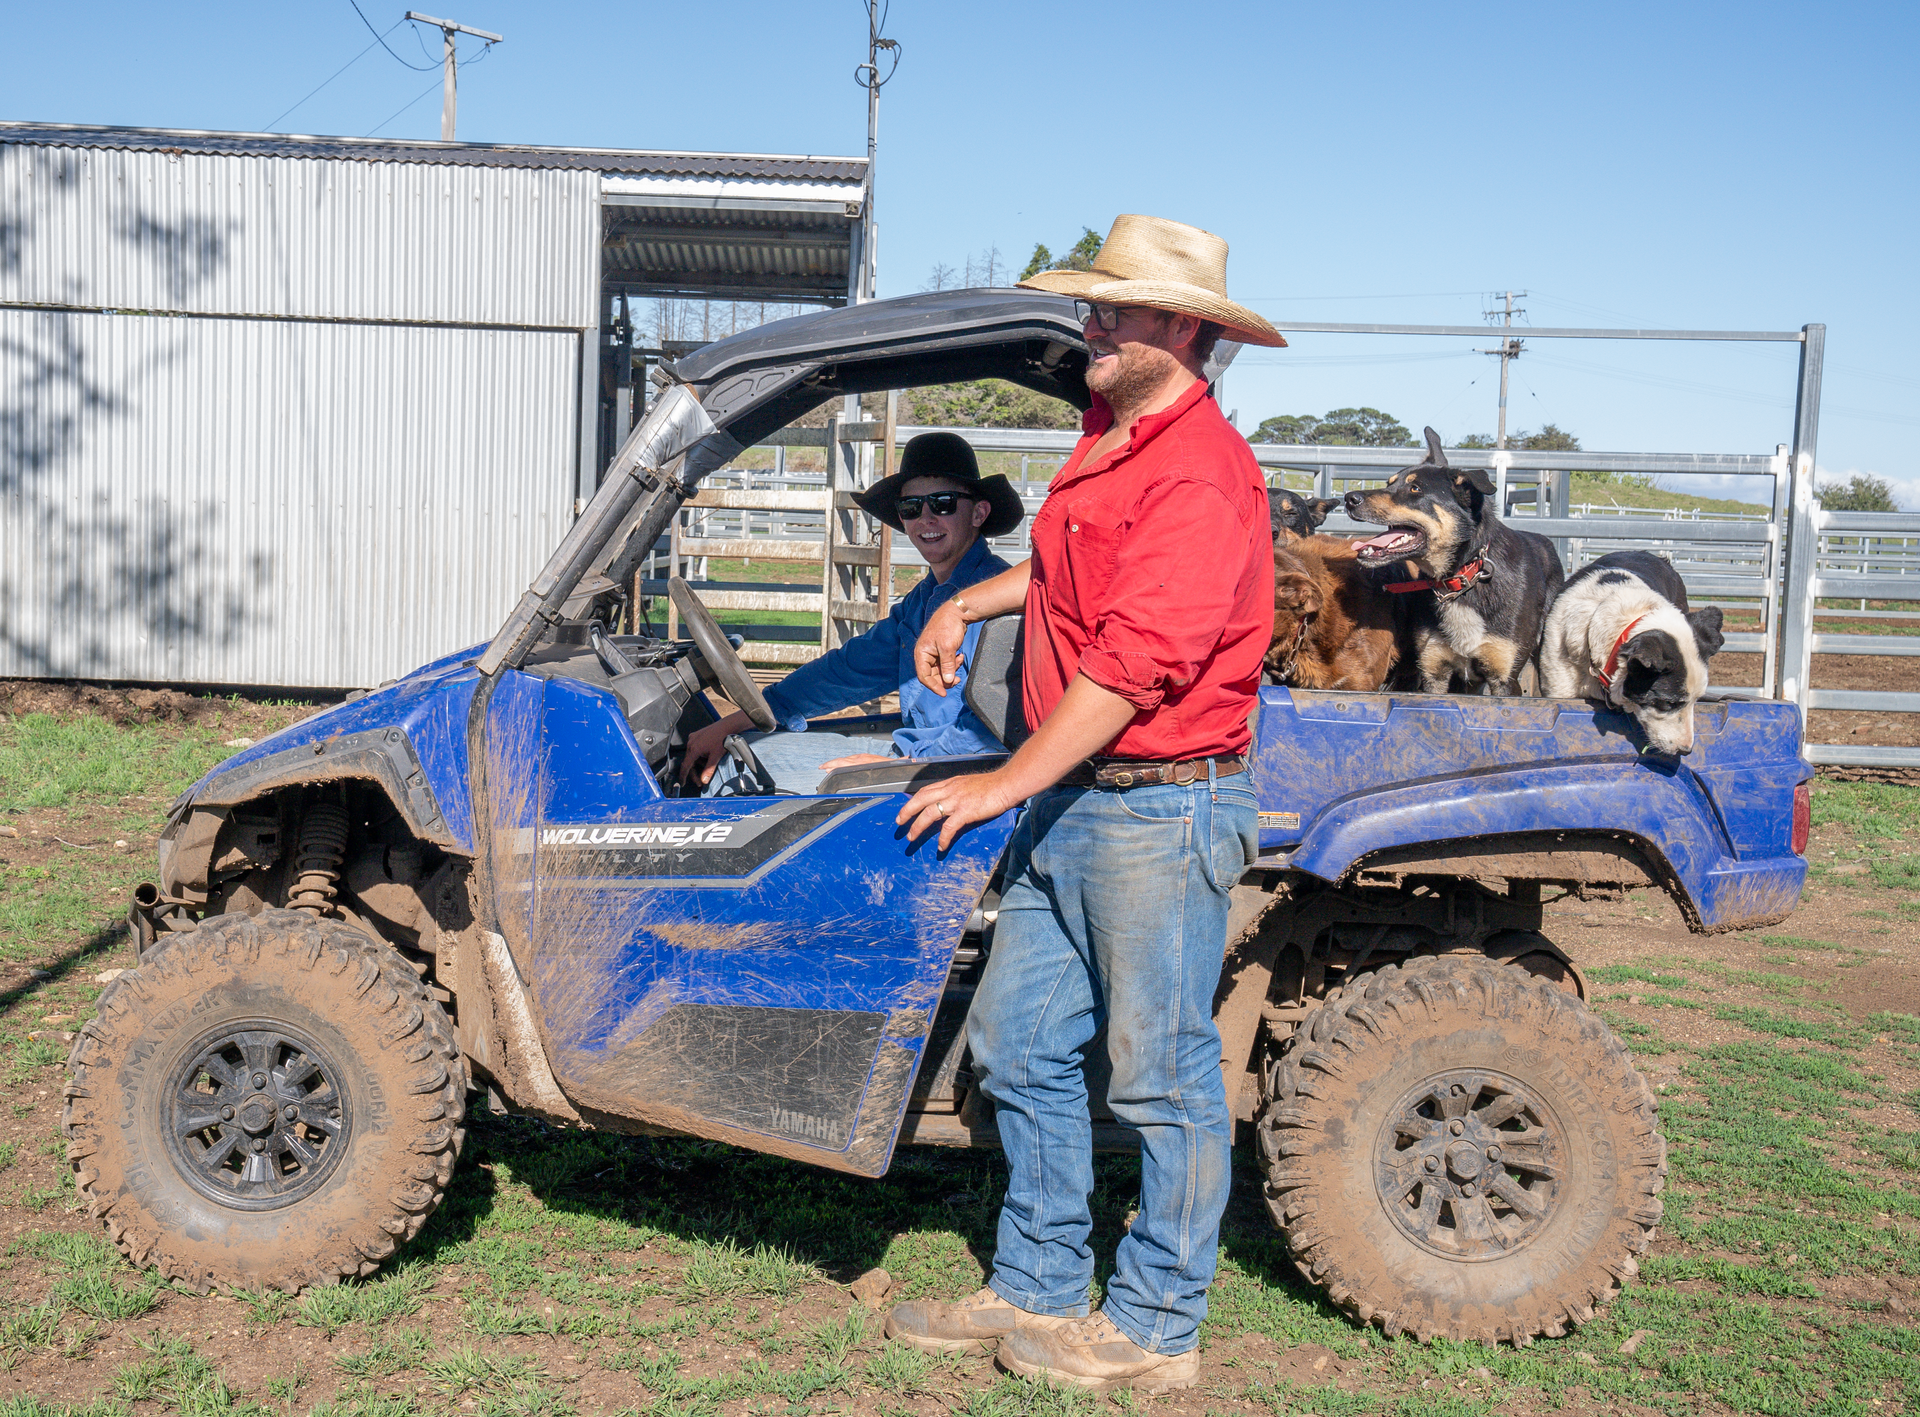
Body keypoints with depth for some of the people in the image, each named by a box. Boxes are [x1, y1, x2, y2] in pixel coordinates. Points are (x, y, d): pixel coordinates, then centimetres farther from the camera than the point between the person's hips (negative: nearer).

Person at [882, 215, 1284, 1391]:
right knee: (1019, 1045, 14)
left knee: (1163, 1076, 3)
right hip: (1069, 801, 10)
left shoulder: (1201, 472, -17)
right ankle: (1037, 1290, 28)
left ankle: (1154, 1331, 17)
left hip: (1162, 805, -10)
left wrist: (1008, 784, -21)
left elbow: (1139, 660, -24)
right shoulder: (1110, 439, 14)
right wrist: (970, 602, 23)